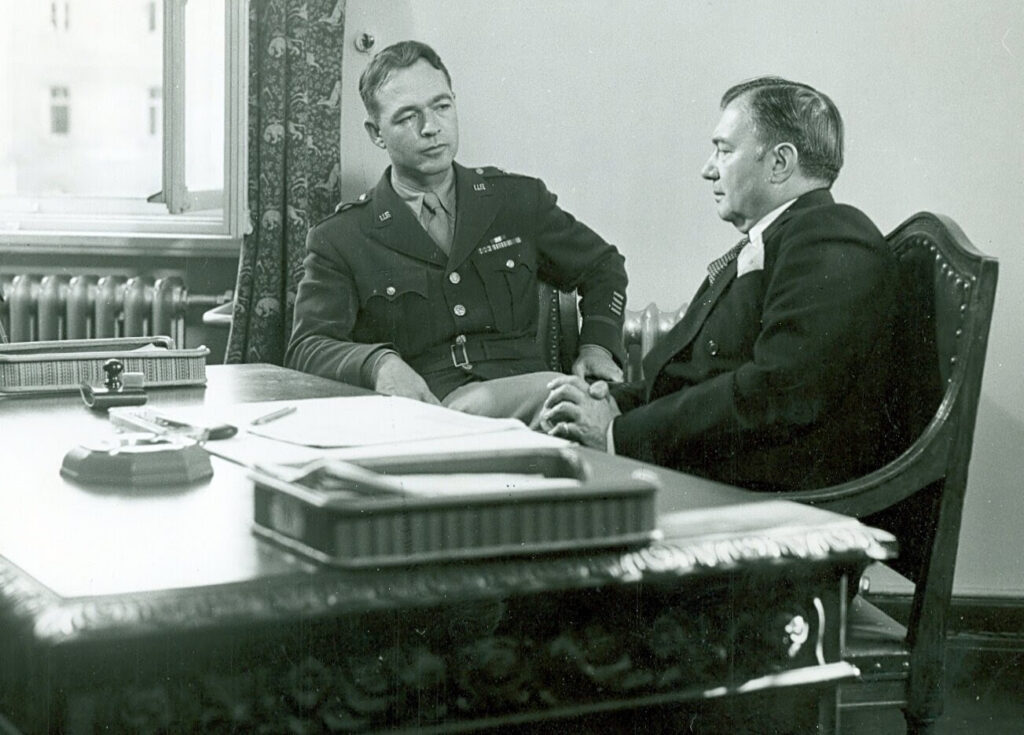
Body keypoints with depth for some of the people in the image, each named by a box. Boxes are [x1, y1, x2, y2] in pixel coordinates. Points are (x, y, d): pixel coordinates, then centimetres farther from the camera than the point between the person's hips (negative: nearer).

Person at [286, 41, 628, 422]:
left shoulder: (520, 200, 17)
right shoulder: (340, 239, 9)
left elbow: (603, 266, 31)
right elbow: (306, 349, -2)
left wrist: (597, 346, 11)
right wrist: (379, 363, -24)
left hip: (523, 394, 4)